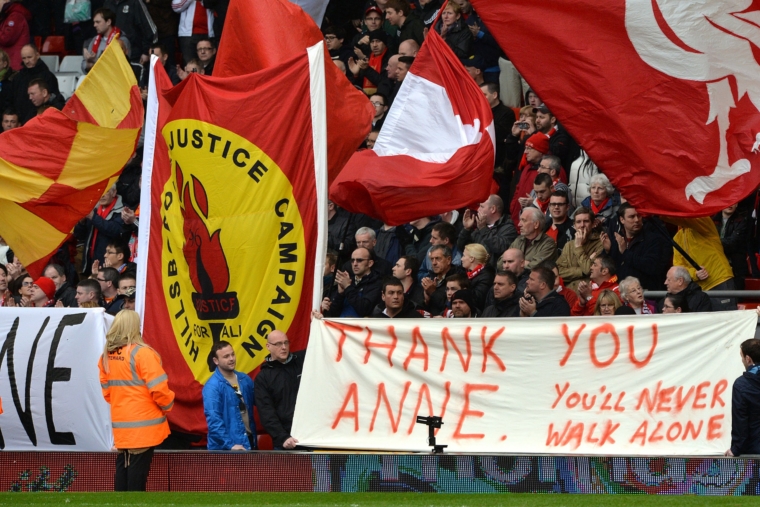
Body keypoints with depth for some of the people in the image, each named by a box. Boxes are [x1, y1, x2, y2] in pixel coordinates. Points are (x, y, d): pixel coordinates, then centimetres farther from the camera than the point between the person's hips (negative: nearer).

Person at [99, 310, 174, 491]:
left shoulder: (107, 355, 5)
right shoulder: (142, 353, -16)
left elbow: (106, 388, 12)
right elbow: (158, 388, -17)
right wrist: (168, 405, 2)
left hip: (120, 423, 6)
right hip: (143, 424, -6)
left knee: (123, 467, 12)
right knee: (138, 469, -3)